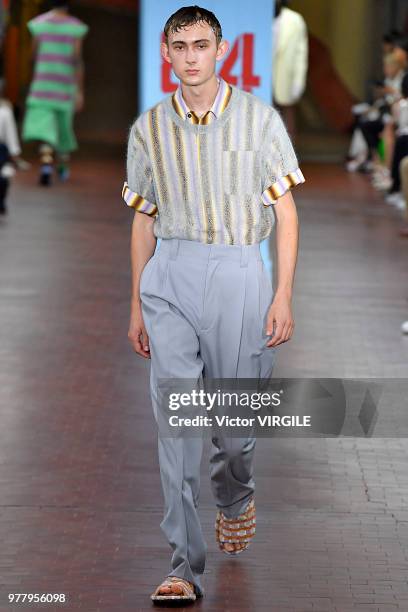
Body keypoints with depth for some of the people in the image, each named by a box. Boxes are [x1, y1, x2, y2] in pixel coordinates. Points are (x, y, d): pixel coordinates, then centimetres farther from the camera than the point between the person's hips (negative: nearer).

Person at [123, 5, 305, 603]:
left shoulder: (258, 118, 1)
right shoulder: (149, 128, 8)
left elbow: (285, 211, 2)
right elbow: (143, 219, 14)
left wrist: (283, 295, -5)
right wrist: (137, 306, 13)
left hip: (238, 273, -1)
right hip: (170, 276, 1)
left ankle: (235, 497, 39)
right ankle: (185, 564, -7)